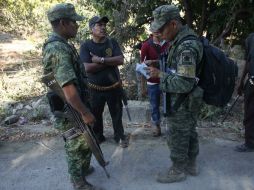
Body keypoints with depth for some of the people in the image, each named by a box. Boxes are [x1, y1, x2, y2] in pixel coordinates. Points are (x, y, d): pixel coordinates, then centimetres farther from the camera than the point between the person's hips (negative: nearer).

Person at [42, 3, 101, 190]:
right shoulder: (58, 49, -26)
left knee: (85, 142, 25)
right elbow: (68, 89, -33)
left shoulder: (60, 45, 8)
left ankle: (84, 168, 46)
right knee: (77, 148, 8)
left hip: (74, 108, 10)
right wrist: (85, 112, -22)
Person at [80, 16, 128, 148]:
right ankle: (97, 136, 36)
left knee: (117, 114, 14)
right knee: (95, 115, 14)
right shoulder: (86, 46, -8)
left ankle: (120, 136, 34)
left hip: (114, 87, 2)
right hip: (95, 89, -1)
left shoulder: (112, 43, -1)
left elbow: (120, 60, -15)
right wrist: (110, 62, -16)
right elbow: (87, 68, -20)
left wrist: (100, 59, -21)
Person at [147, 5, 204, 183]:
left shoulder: (186, 47, -27)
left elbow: (184, 83, -29)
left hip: (182, 104, -9)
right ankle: (191, 165, 39)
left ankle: (178, 171, 27)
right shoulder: (182, 40, 4)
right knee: (190, 133, 21)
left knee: (178, 138, 8)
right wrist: (159, 68, 4)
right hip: (188, 101, 9)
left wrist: (160, 74, -21)